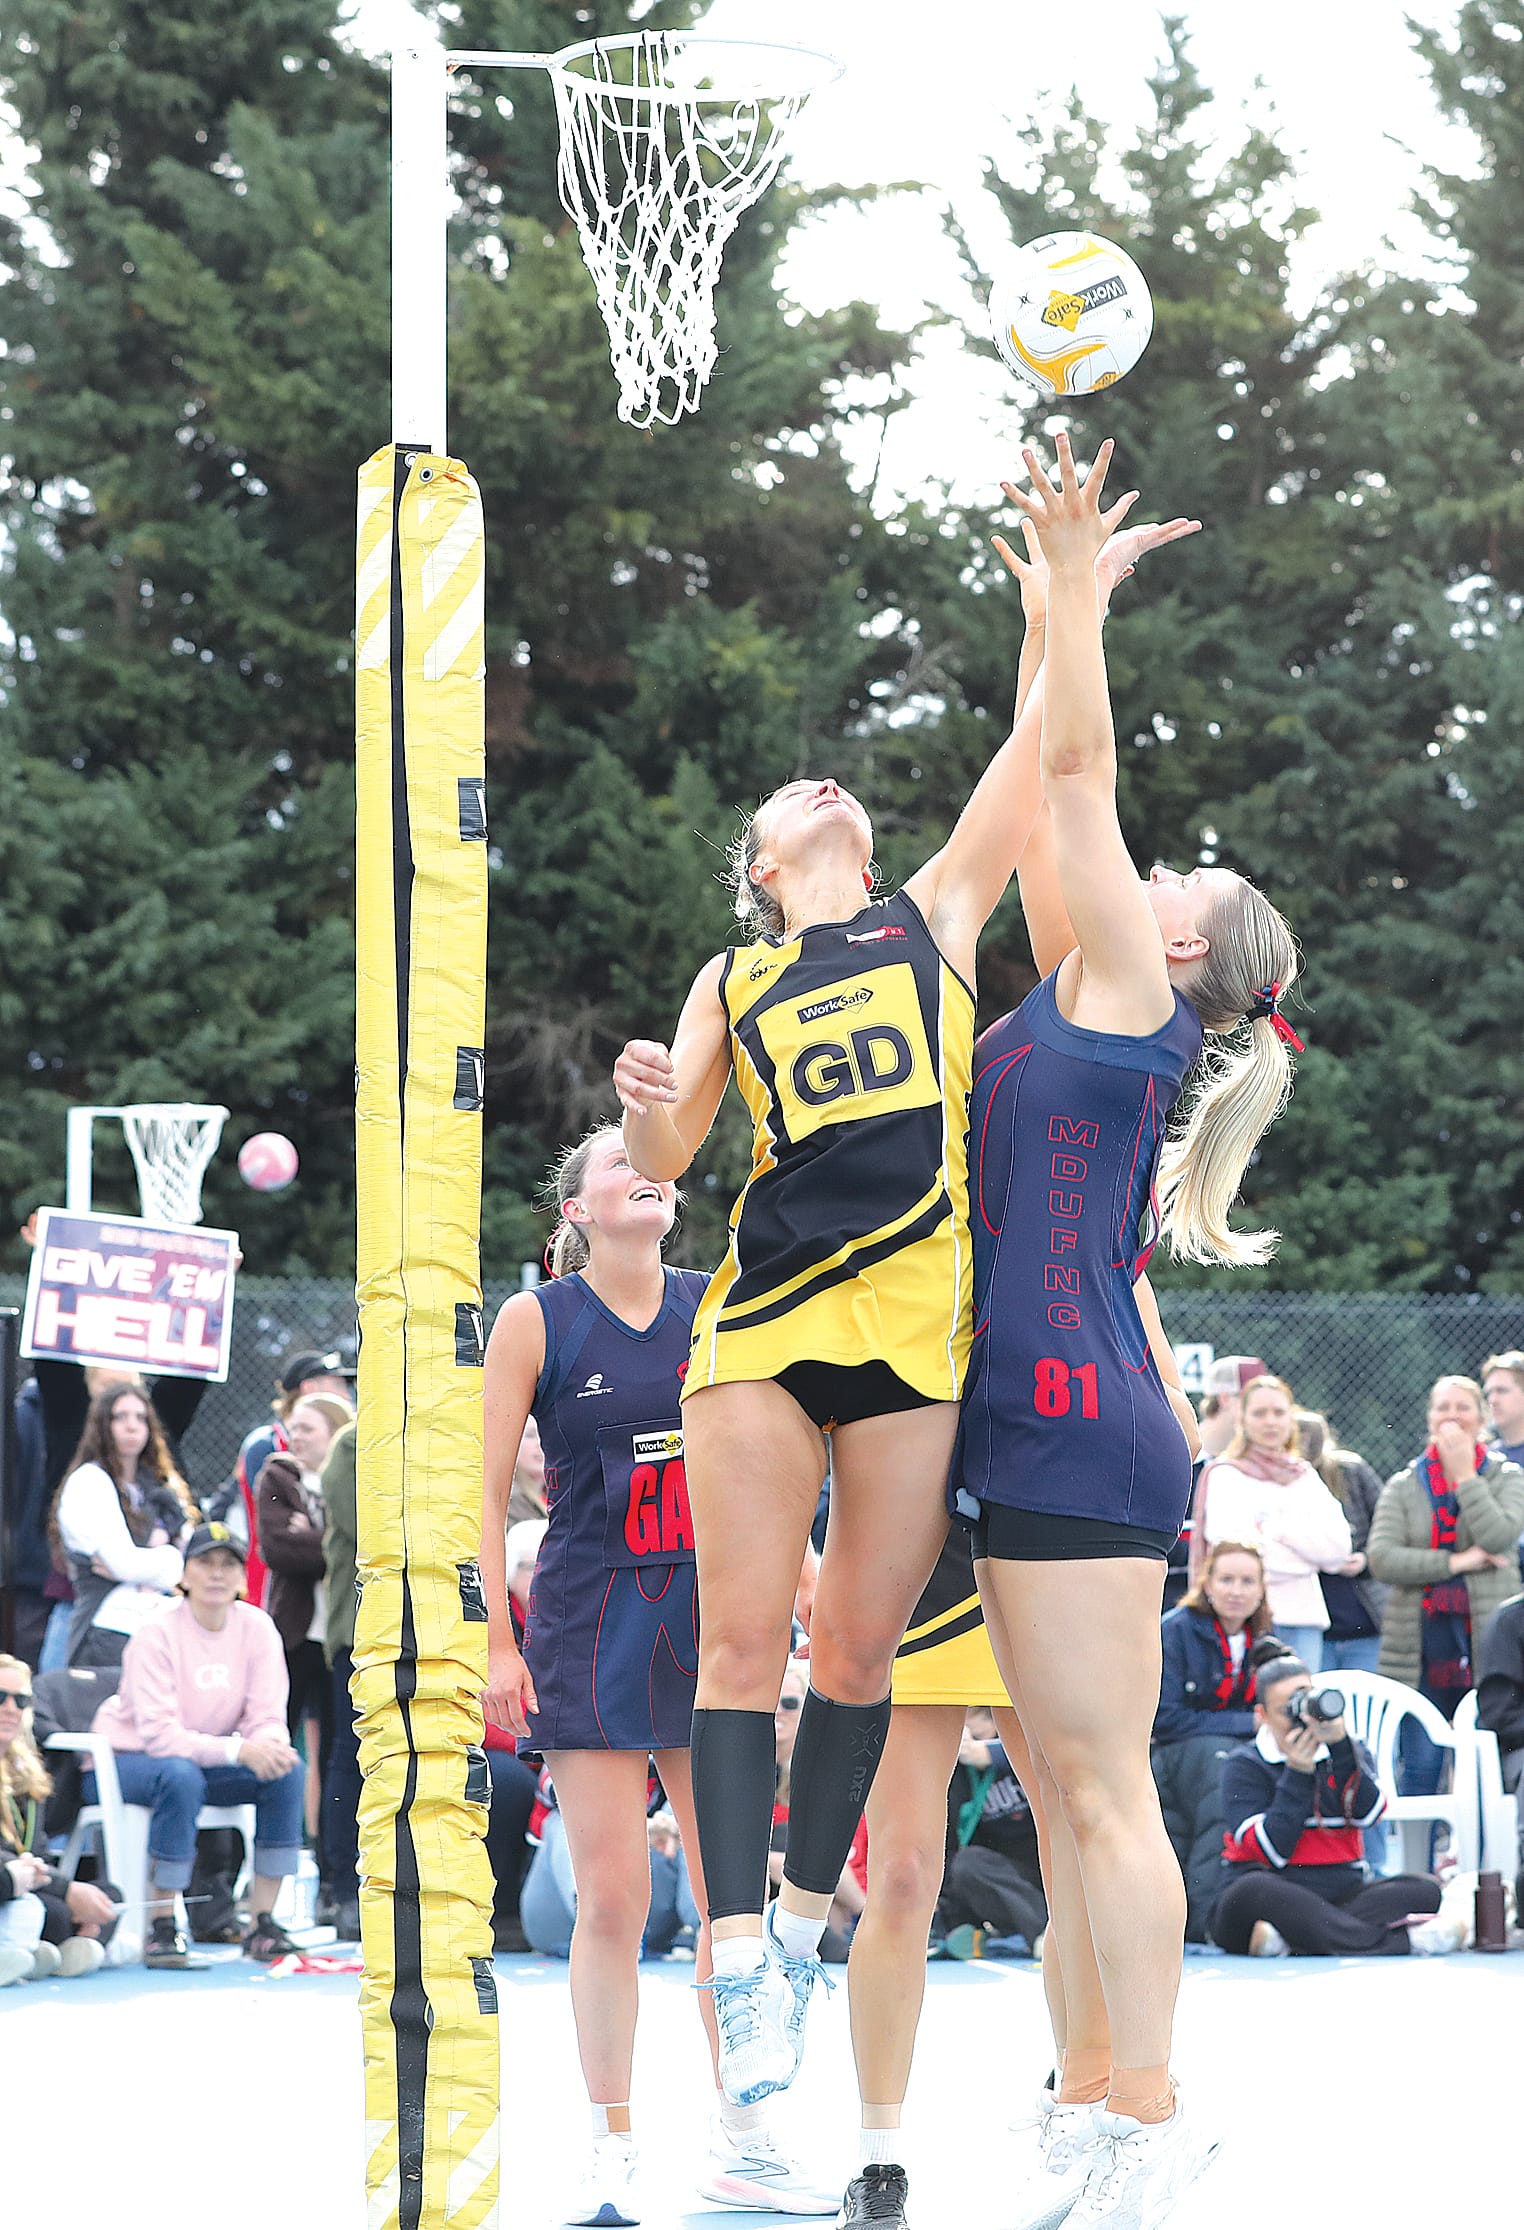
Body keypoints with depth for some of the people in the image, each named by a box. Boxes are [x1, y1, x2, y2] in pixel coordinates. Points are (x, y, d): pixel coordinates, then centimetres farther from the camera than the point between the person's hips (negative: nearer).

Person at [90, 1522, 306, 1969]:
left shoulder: (257, 1628, -5)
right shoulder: (157, 1635, -20)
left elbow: (268, 1719, -8)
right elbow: (159, 1735, -28)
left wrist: (269, 1745, -34)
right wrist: (238, 1751, -40)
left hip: (206, 1759, 5)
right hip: (127, 1760, -5)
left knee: (286, 1768, -20)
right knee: (181, 1775, -38)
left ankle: (262, 1925, -17)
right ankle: (161, 1931, -32)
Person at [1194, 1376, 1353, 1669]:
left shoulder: (1306, 1477, 19)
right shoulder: (1225, 1475, 5)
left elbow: (1338, 1547, 6)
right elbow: (1230, 1546, -10)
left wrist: (1279, 1528, -4)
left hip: (1305, 1613, 5)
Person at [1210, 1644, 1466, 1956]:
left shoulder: (1350, 1754, 13)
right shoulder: (1244, 1765, 3)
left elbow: (1367, 1814, -10)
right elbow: (1272, 1852, -11)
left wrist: (1340, 1746, -18)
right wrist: (1297, 1773, -12)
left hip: (1340, 1896, 4)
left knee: (1423, 1890, -20)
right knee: (1255, 1888, -38)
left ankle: (1285, 1939, -38)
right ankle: (1404, 1937, -43)